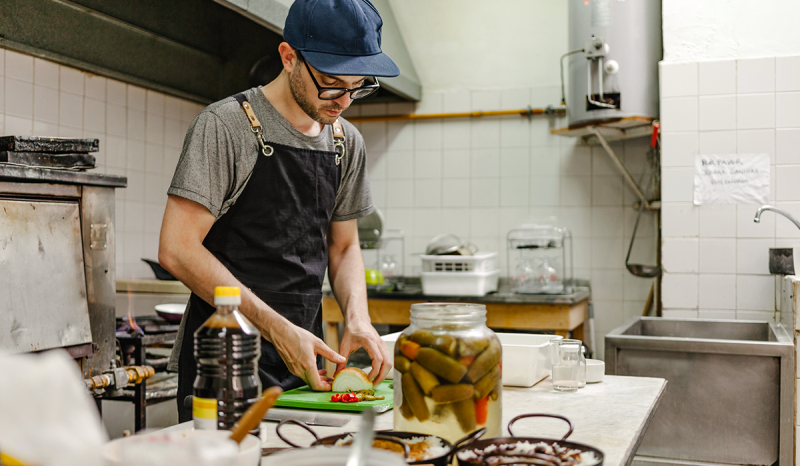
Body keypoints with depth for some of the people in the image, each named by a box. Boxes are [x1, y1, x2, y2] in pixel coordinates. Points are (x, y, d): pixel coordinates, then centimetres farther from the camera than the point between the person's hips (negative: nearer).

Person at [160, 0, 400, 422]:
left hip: (304, 358, 6)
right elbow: (178, 250, -17)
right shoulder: (226, 125, -12)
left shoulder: (347, 144, 7)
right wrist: (276, 328, -21)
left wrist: (357, 316, -5)